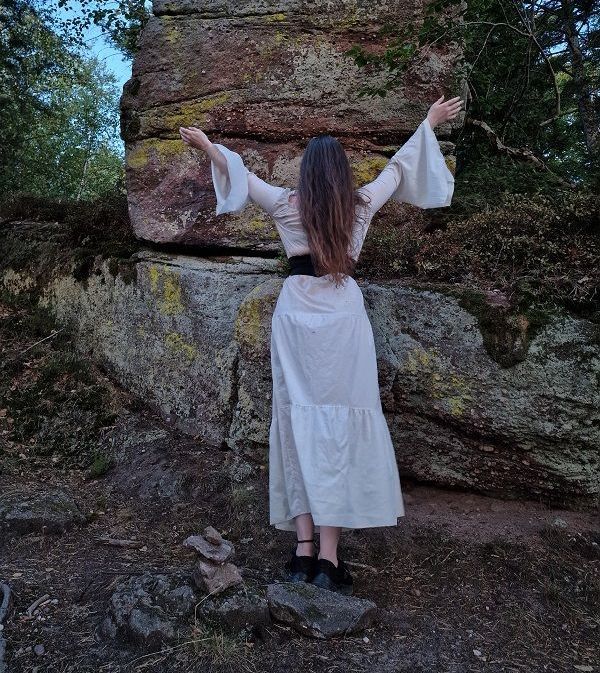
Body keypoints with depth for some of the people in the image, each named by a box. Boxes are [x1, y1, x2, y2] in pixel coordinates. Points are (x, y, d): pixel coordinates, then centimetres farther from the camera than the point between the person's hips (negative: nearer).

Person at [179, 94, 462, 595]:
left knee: (300, 421, 3)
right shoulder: (361, 204, 6)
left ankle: (304, 551, 1)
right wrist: (429, 123, 37)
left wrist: (205, 143, 33)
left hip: (296, 313, 1)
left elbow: (242, 174, 17)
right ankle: (329, 559, -5)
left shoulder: (286, 204, 4)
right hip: (343, 314, 0)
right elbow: (398, 166, 21)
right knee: (341, 423, -3)